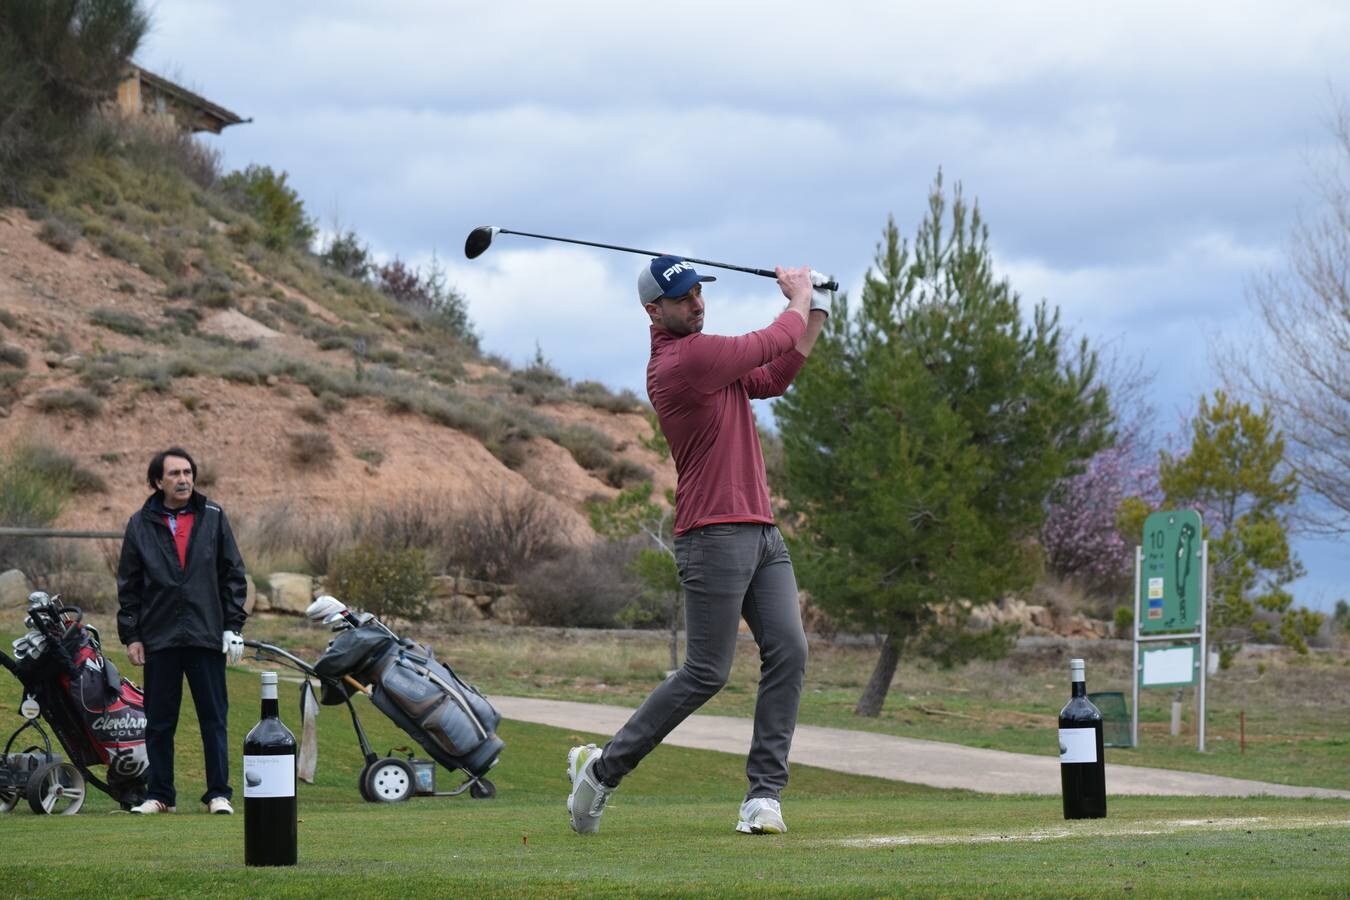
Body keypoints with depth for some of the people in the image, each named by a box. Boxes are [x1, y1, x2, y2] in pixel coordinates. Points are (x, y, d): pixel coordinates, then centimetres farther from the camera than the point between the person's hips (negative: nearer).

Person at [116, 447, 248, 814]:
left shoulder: (213, 518, 6)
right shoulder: (140, 525, 6)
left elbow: (233, 574, 7)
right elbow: (128, 585, 8)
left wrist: (234, 626, 0)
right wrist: (130, 635, 2)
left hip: (206, 634, 0)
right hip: (159, 638, 0)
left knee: (214, 719, 1)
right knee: (159, 723, 4)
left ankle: (219, 793, 7)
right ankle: (159, 795, 12)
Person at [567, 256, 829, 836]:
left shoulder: (706, 357, 17)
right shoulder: (686, 359, -14)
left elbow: (773, 377, 25)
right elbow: (774, 343, -4)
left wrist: (815, 312, 17)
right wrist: (799, 298, 16)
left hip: (761, 532, 9)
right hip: (715, 537, -9)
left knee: (788, 651, -5)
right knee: (706, 673, -8)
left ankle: (765, 793, -6)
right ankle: (603, 769, 6)